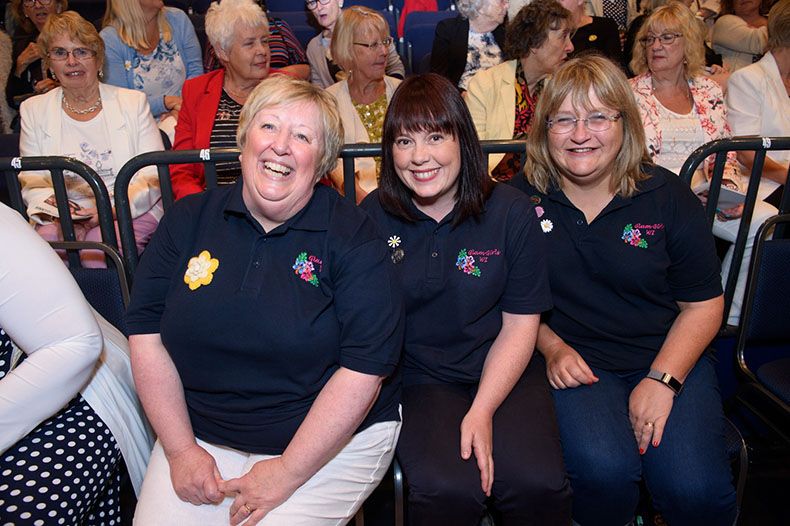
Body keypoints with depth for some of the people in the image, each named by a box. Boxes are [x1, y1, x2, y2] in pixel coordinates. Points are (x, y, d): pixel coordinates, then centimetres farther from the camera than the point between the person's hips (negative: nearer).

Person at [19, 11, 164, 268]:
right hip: (62, 217, 2)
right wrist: (54, 208, -14)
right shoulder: (33, 110, 14)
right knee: (48, 237, -32)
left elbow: (154, 176, -1)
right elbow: (31, 182, 9)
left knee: (101, 241, -33)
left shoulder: (133, 102, 8)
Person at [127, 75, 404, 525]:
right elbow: (147, 336, 0)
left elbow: (363, 370, -16)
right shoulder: (188, 220, 1)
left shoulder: (354, 237, -11)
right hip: (200, 433, 4)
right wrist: (181, 450, -5)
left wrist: (287, 473, -16)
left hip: (331, 441, -3)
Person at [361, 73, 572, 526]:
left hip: (503, 372, 1)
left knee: (538, 484, -23)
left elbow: (520, 323, -2)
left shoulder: (512, 212, -2)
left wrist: (482, 411, -12)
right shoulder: (373, 216, -1)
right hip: (416, 377, 0)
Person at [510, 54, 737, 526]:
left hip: (669, 360, 1)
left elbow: (703, 305, 2)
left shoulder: (669, 196, 0)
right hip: (574, 363, -1)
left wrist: (662, 380, -10)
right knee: (604, 469, -28)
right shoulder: (520, 198, -1)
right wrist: (553, 349, -9)